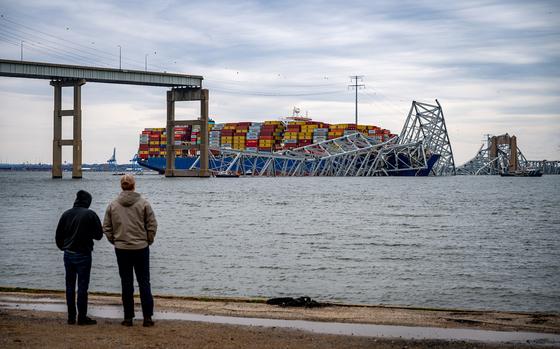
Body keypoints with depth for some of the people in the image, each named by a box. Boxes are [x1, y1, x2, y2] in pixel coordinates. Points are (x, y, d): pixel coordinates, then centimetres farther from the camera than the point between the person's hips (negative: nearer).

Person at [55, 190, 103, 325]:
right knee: (82, 286, 0)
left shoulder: (66, 214, 3)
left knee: (70, 286, 11)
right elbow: (99, 235, -6)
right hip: (83, 254, -4)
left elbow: (58, 236, 7)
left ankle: (71, 317, 13)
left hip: (68, 254, 4)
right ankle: (82, 317, 0)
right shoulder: (90, 215, -10)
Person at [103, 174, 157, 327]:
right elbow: (152, 225, -5)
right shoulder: (143, 203, -6)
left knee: (126, 283, 7)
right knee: (144, 282, 6)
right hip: (141, 248, -1)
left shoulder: (113, 205, -1)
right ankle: (147, 317, 5)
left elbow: (106, 227, 3)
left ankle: (128, 317, 9)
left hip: (121, 249, 1)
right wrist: (148, 241, 9)